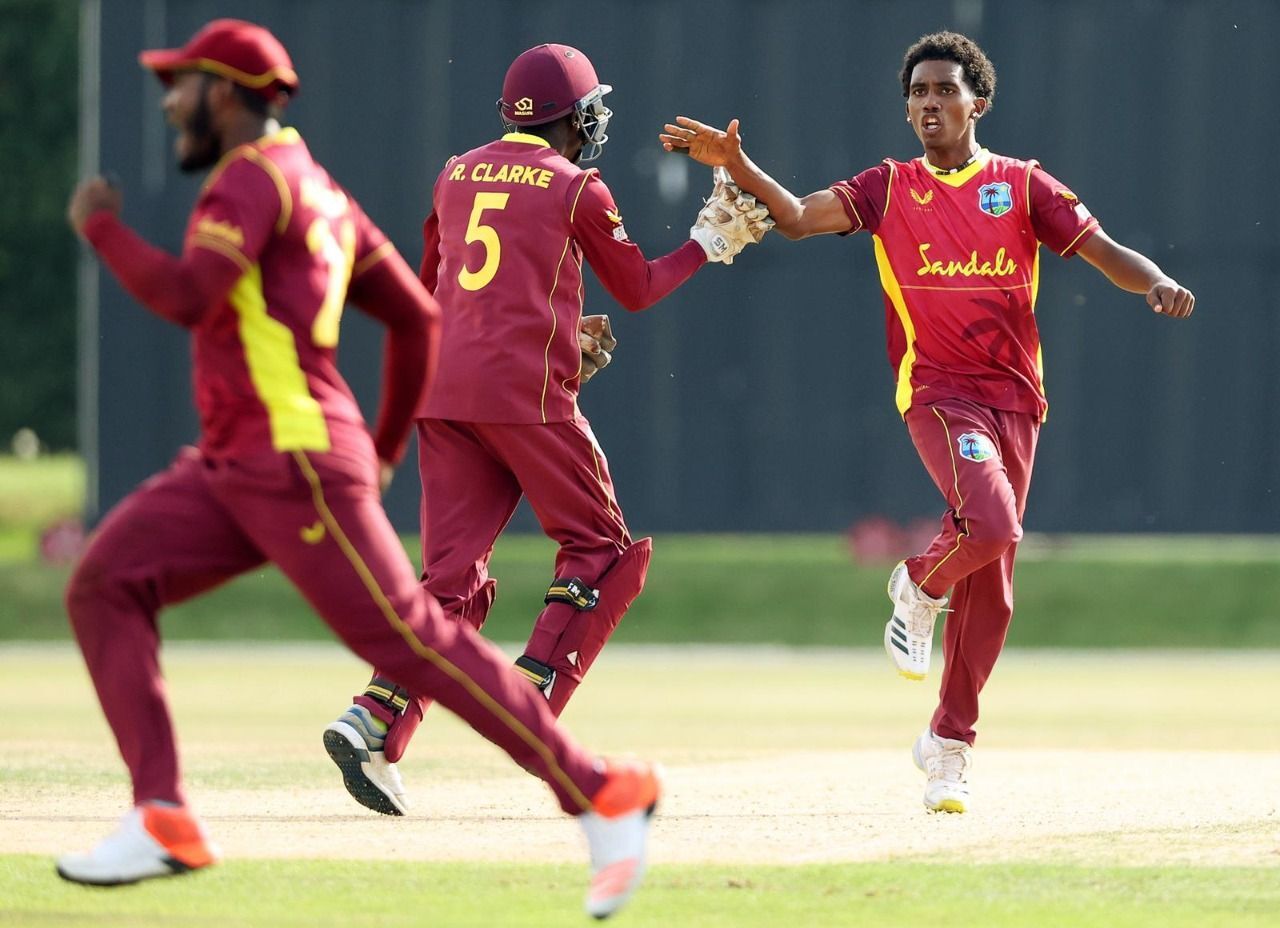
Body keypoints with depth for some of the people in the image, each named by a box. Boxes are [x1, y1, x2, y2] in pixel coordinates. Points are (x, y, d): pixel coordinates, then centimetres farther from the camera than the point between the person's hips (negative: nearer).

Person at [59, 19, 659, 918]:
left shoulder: (254, 175, -10)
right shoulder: (319, 192, 19)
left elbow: (186, 297, -24)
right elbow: (416, 314, 22)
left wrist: (101, 227, -9)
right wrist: (384, 448, 32)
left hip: (298, 465, -10)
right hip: (234, 468, 10)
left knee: (409, 638, -11)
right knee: (106, 586, 0)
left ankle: (603, 794, -5)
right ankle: (164, 822, -8)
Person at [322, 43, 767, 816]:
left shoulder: (457, 177, 16)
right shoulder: (576, 188, -1)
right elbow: (638, 289, 8)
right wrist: (710, 244, 22)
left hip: (443, 394, 6)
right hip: (526, 394, -6)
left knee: (454, 573, 5)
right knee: (602, 550, 8)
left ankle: (376, 722, -13)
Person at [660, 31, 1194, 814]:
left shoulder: (1022, 185, 8)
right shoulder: (890, 188, 7)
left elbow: (1102, 249, 2)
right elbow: (798, 217, -4)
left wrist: (1157, 284, -18)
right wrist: (736, 165, -19)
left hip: (1015, 397, 2)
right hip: (938, 392, -2)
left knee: (990, 587, 6)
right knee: (991, 524, -29)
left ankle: (950, 742, 19)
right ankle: (920, 585, 5)